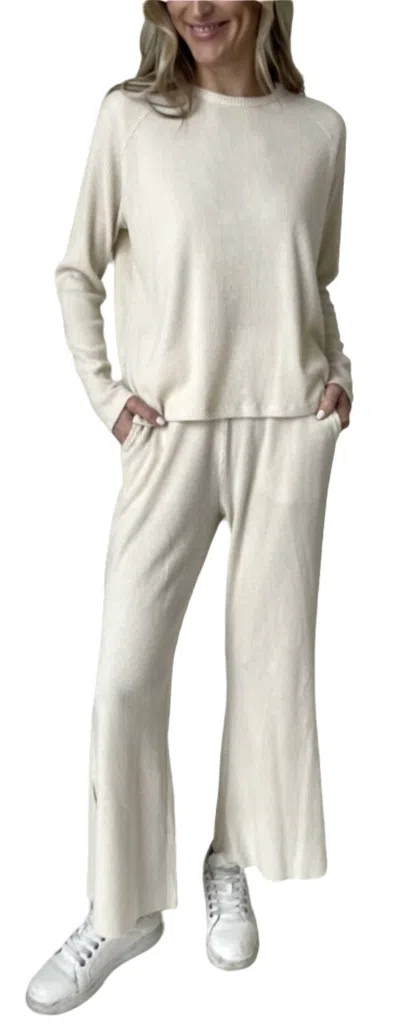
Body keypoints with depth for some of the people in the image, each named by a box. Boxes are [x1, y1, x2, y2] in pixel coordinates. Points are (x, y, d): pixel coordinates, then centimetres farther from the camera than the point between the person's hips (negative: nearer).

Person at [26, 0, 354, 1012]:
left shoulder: (319, 129, 5)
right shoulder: (129, 116, 0)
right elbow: (77, 271, 6)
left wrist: (337, 371, 4)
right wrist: (103, 391, -2)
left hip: (288, 427, 2)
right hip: (171, 429, -1)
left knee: (270, 655, 7)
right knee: (125, 671, -3)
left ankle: (229, 865, 30)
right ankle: (123, 908, 16)